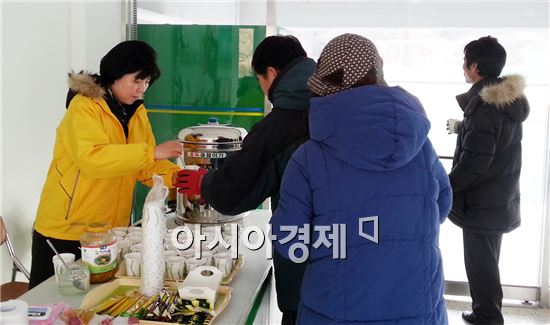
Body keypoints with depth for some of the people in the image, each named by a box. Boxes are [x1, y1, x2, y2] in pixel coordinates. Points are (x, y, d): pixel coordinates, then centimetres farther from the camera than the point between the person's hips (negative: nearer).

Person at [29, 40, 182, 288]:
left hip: (112, 231, 6)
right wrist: (151, 152, -30)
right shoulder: (84, 106, -14)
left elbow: (146, 167, 6)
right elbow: (91, 158, -30)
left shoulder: (137, 112, 9)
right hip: (65, 231, -6)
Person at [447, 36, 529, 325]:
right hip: (501, 197, 10)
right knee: (487, 260, 21)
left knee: (480, 262, 3)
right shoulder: (510, 99, 7)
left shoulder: (483, 104, -22)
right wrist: (462, 128, 37)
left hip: (481, 202, -10)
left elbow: (474, 161, -26)